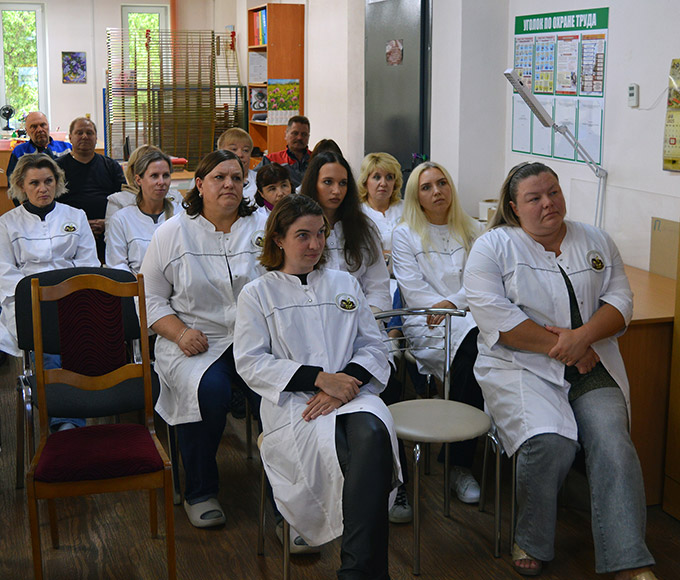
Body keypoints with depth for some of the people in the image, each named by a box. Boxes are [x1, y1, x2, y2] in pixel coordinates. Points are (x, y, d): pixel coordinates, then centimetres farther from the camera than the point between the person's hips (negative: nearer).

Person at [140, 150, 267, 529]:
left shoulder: (264, 228, 10)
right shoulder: (173, 233, 8)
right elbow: (151, 297, 8)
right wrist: (180, 332, -10)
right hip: (197, 341, -1)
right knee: (210, 389, -32)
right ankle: (200, 492, -8)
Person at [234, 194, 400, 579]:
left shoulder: (345, 284, 22)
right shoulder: (258, 294, 12)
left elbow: (374, 347, 15)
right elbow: (250, 363, 1)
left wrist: (345, 381, -7)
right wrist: (319, 377, -11)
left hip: (350, 392, 2)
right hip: (291, 402, -2)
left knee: (372, 434, -34)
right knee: (337, 446, -35)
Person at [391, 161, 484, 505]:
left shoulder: (471, 231, 21)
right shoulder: (405, 235, 11)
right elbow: (414, 290, 0)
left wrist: (453, 303, -12)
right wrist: (453, 317, -11)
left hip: (470, 315, 3)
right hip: (425, 323, -3)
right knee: (472, 343, -35)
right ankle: (459, 463, -28)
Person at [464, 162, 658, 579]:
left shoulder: (597, 242, 14)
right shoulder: (493, 247, 2)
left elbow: (620, 301, 7)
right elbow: (494, 316, -10)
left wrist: (582, 337, -13)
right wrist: (558, 348, -13)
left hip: (592, 367, 4)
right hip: (520, 365, -3)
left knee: (612, 442, -20)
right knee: (549, 443, -27)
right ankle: (531, 544, -5)